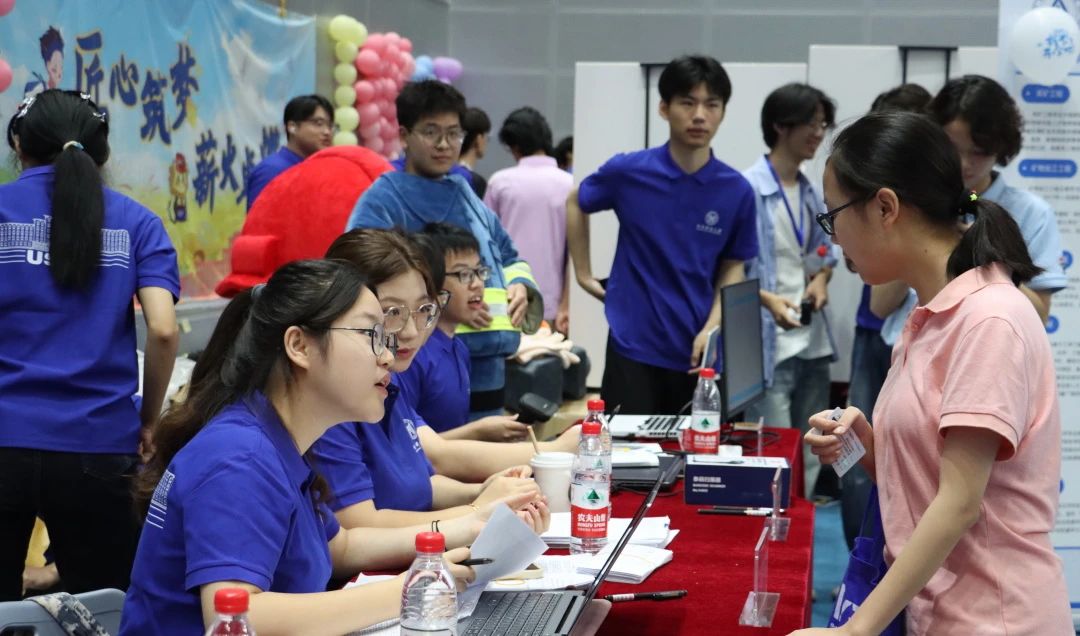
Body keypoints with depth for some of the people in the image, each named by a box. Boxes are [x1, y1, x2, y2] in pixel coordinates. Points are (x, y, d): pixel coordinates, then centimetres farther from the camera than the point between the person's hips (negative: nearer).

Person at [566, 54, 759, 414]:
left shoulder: (736, 191, -4)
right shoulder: (628, 172, -6)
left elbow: (733, 267, 7)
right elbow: (575, 203, 13)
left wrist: (712, 328, -7)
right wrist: (584, 274, 10)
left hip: (699, 353, 1)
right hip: (633, 347, -1)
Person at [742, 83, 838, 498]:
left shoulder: (812, 194, 12)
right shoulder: (748, 189, -11)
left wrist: (821, 280, 3)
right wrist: (767, 299, -23)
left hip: (812, 340, 8)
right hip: (768, 343, -8)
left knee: (810, 457, 13)